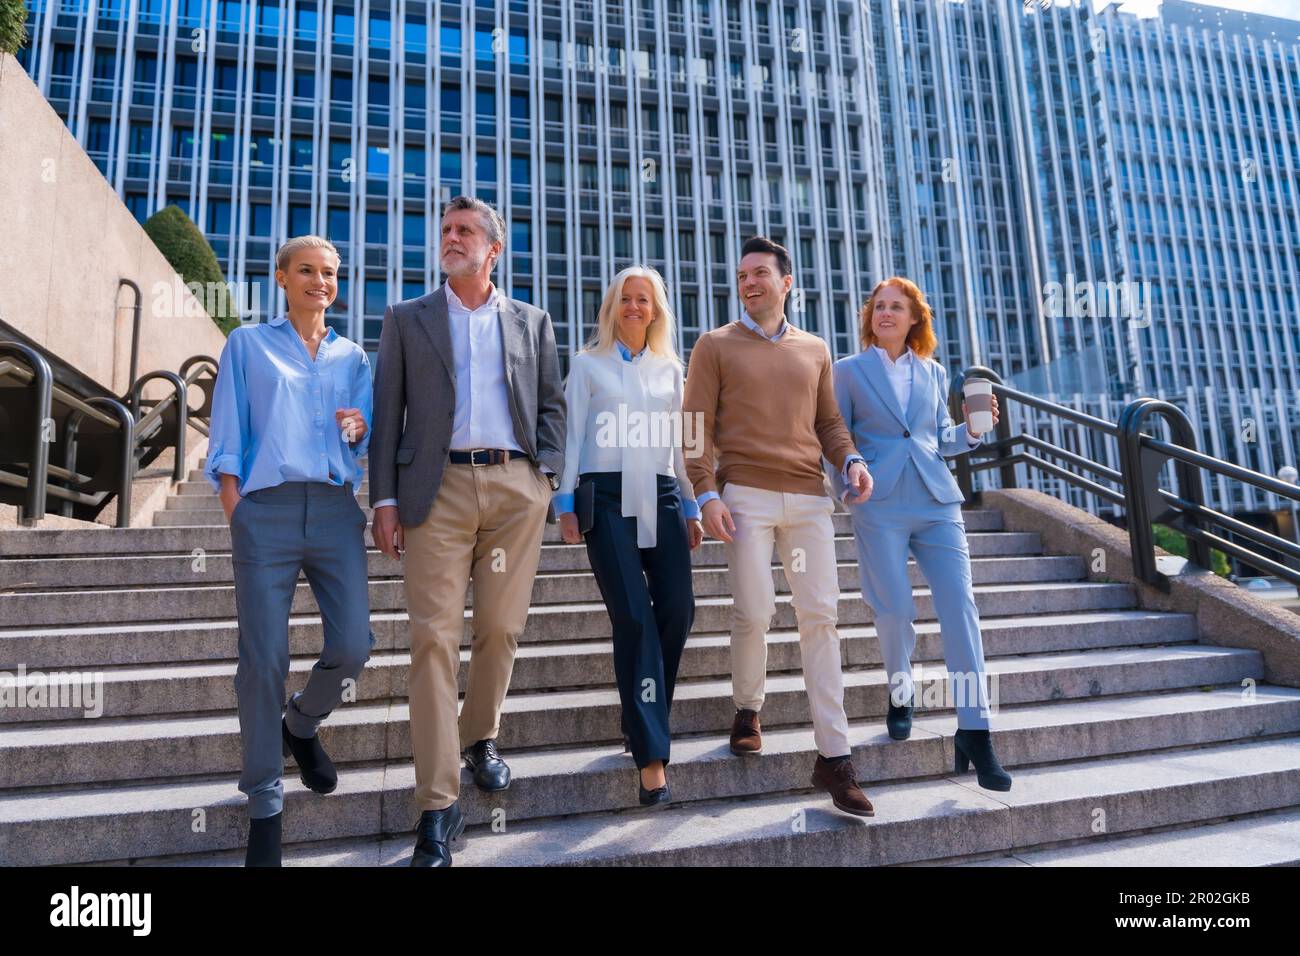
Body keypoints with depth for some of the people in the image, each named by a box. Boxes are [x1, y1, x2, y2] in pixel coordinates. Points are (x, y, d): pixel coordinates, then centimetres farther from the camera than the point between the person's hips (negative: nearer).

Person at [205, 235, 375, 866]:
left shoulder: (352, 356, 20)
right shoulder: (248, 345, 13)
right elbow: (228, 434, 8)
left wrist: (359, 426, -7)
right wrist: (232, 508, -4)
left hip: (336, 508, 2)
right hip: (267, 507, -2)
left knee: (353, 644, -6)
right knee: (263, 659, -4)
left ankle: (302, 725, 27)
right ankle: (264, 804, 12)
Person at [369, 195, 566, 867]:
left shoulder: (532, 323, 16)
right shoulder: (407, 319, 13)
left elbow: (551, 405, 14)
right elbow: (387, 412, 7)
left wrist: (546, 475, 0)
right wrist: (384, 498, -1)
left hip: (516, 487, 2)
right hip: (439, 488, -1)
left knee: (500, 629, 5)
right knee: (434, 638, -6)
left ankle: (480, 740, 31)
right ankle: (438, 805, 0)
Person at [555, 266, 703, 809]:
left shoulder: (670, 368, 17)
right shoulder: (588, 364, 10)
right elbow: (572, 436, 5)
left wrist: (691, 506, 14)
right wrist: (565, 503, -3)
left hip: (662, 498, 3)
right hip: (608, 498, -3)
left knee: (678, 611, -7)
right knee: (634, 618, -10)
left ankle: (645, 716, 19)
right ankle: (651, 755, -5)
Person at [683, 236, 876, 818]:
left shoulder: (815, 350, 18)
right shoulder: (716, 345, 8)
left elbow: (828, 422, 20)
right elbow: (696, 427, 1)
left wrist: (850, 460, -1)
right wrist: (706, 494, -10)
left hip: (809, 497, 3)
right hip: (745, 495, -3)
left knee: (820, 617, -1)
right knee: (754, 612, -8)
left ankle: (833, 757, 5)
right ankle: (747, 711, 21)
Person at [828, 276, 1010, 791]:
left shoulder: (934, 373, 16)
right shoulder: (849, 371, 7)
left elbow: (942, 440, 19)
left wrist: (972, 429, 0)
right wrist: (847, 490, -4)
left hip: (937, 502, 3)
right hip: (880, 506, -3)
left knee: (960, 607, -5)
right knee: (895, 610, -4)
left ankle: (974, 731, 1)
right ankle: (900, 692, 28)